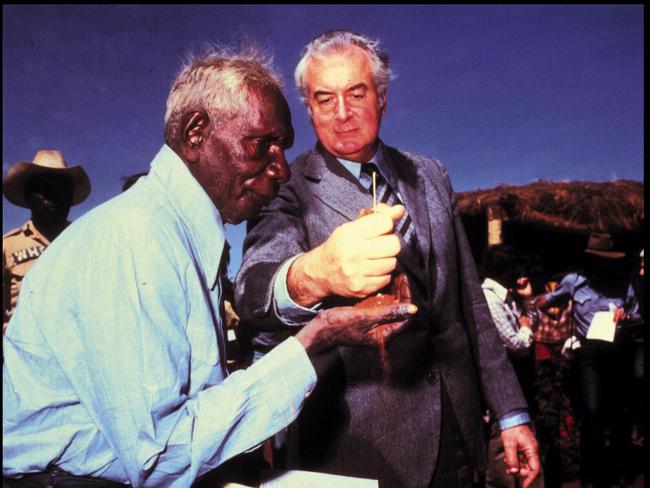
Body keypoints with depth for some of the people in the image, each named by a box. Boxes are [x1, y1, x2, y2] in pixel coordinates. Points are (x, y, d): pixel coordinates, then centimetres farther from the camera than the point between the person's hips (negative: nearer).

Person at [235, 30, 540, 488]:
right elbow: (252, 289, -29)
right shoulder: (291, 191, -10)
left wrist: (511, 411, 7)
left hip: (454, 426, 5)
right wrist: (311, 276, -52)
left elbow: (468, 299, 8)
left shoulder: (429, 175, 6)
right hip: (359, 446, -4)